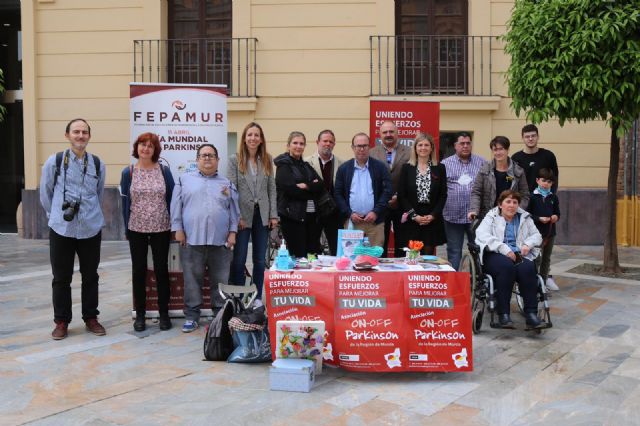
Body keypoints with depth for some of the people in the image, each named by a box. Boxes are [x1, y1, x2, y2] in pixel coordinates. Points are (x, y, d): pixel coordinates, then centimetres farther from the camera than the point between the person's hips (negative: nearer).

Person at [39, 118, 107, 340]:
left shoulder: (98, 164, 2)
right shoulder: (54, 161, -3)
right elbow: (45, 194, 7)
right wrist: (57, 215, 9)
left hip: (91, 229, 2)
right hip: (61, 230, -1)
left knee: (90, 276, 11)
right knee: (61, 278, 7)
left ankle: (91, 318, 24)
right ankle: (61, 321, 19)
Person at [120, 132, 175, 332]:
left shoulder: (164, 171, -1)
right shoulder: (128, 172, 0)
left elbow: (171, 199, 2)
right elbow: (125, 202, 3)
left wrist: (172, 225, -1)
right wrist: (126, 228, 1)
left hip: (161, 229, 0)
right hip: (137, 229, 0)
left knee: (161, 269, 6)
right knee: (139, 270, 7)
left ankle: (164, 313, 17)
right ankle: (140, 314, 18)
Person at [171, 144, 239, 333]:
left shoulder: (226, 183, 14)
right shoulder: (185, 180, 10)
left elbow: (234, 210, 10)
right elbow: (176, 207, 6)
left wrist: (233, 232, 1)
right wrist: (178, 229, -2)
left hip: (220, 240, 1)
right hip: (192, 239, -1)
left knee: (220, 281, 5)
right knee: (192, 280, 4)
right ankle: (191, 316, 14)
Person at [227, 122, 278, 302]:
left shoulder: (267, 161, 9)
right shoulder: (235, 160, -1)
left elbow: (272, 189, 8)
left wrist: (273, 215, 1)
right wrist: (237, 217, -12)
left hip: (262, 216, 3)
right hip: (242, 216, -3)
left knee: (260, 260, 8)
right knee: (238, 260, 2)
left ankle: (257, 297, 19)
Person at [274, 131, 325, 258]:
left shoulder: (306, 165, 18)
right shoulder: (283, 165, -2)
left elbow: (321, 185, 5)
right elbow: (290, 189, -16)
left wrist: (306, 186, -13)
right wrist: (312, 187, -6)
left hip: (310, 214, 7)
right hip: (292, 215, -7)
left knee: (314, 253, 6)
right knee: (298, 255, -5)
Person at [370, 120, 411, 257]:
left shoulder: (409, 152, 1)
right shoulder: (372, 153, 3)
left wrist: (399, 196, -13)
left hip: (401, 205, 0)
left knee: (401, 245, 8)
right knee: (380, 244, 8)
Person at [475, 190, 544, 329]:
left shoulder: (525, 218, 24)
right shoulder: (491, 217, 10)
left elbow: (537, 236, 22)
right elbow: (482, 236, -7)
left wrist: (528, 244, -3)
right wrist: (504, 249, -19)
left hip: (518, 255, 3)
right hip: (495, 255, -3)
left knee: (527, 268, -31)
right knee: (507, 266, -36)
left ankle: (531, 314, -32)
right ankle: (503, 315, -33)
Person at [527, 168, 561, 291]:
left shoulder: (553, 197, 8)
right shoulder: (533, 197, -6)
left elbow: (557, 212, 16)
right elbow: (528, 214, -8)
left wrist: (556, 217, -6)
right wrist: (539, 219, -19)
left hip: (550, 231, 5)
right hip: (537, 231, -5)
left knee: (547, 258, 14)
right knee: (537, 258, -8)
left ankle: (544, 280, 25)